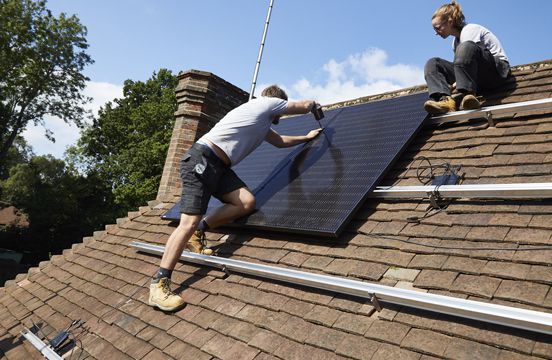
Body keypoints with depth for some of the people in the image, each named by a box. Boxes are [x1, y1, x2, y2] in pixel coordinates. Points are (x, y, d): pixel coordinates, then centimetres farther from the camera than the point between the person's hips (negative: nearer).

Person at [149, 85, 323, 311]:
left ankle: (197, 233, 4)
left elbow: (280, 141, 45)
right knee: (189, 223, -17)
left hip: (218, 166, 9)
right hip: (201, 160, -9)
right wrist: (313, 103, 37)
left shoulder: (262, 123, 30)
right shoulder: (268, 103, 5)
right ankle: (159, 285, -13)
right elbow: (305, 106, 14)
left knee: (246, 202, -8)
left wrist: (306, 137, 53)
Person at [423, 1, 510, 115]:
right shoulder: (455, 42, 19)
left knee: (466, 47, -35)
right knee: (432, 64, -5)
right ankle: (445, 99, -33)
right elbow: (461, 65, 14)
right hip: (479, 78, 7)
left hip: (498, 69, -7)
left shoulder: (470, 29, -5)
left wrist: (451, 86, -16)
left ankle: (466, 95, -47)